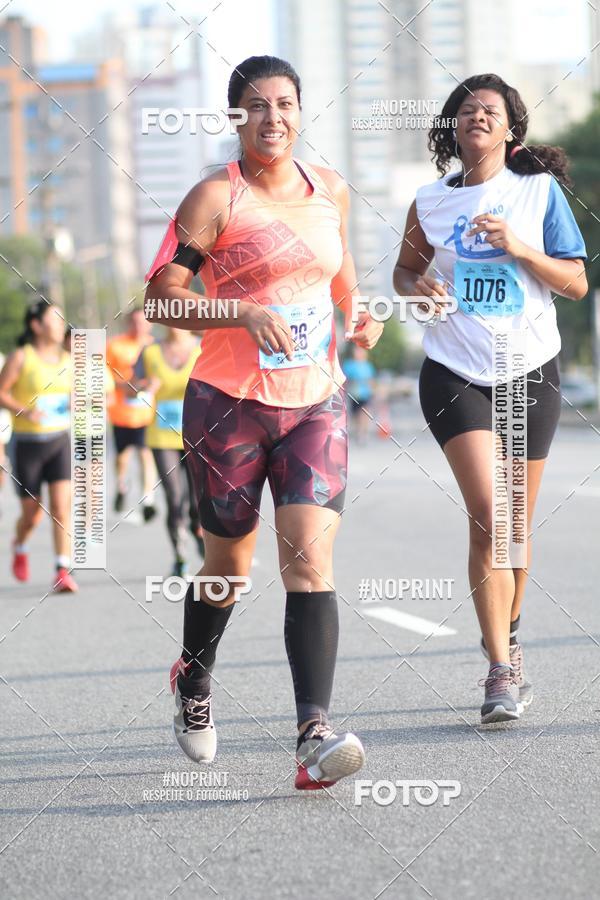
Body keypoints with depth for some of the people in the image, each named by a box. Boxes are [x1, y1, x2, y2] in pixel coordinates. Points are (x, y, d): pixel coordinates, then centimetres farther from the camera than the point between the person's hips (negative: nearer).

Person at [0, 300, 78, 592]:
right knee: (32, 513, 6)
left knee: (62, 505, -13)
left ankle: (63, 572, -15)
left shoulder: (67, 360, 7)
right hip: (27, 443, -3)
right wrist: (23, 411, -22)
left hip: (60, 439, 3)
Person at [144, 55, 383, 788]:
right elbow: (161, 294, -12)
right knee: (229, 563, 12)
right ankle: (193, 681, 42)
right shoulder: (216, 197, -8)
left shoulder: (330, 190, 8)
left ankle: (315, 735, -22)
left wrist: (358, 315, 10)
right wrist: (247, 312, -24)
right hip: (229, 404, -3)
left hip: (316, 404, 3)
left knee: (311, 561, -13)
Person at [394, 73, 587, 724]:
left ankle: (507, 639, 32)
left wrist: (518, 248, -16)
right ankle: (501, 671, -13)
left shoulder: (540, 191, 1)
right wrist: (415, 287, -5)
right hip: (454, 372, -1)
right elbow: (406, 266, 18)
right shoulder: (430, 201, 4)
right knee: (488, 515, -15)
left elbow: (576, 284, -1)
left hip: (529, 371, 1)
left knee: (515, 523, 8)